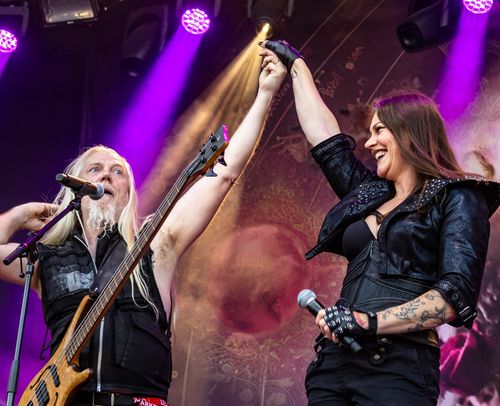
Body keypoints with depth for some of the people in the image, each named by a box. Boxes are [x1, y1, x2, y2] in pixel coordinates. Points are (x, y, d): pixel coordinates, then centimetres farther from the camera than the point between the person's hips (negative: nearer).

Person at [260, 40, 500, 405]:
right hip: (334, 364, 6)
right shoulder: (367, 194, 19)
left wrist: (370, 321, -19)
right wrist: (295, 65, 36)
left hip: (399, 369, -6)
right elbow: (323, 131, 28)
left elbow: (457, 293, -11)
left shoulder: (458, 199, 1)